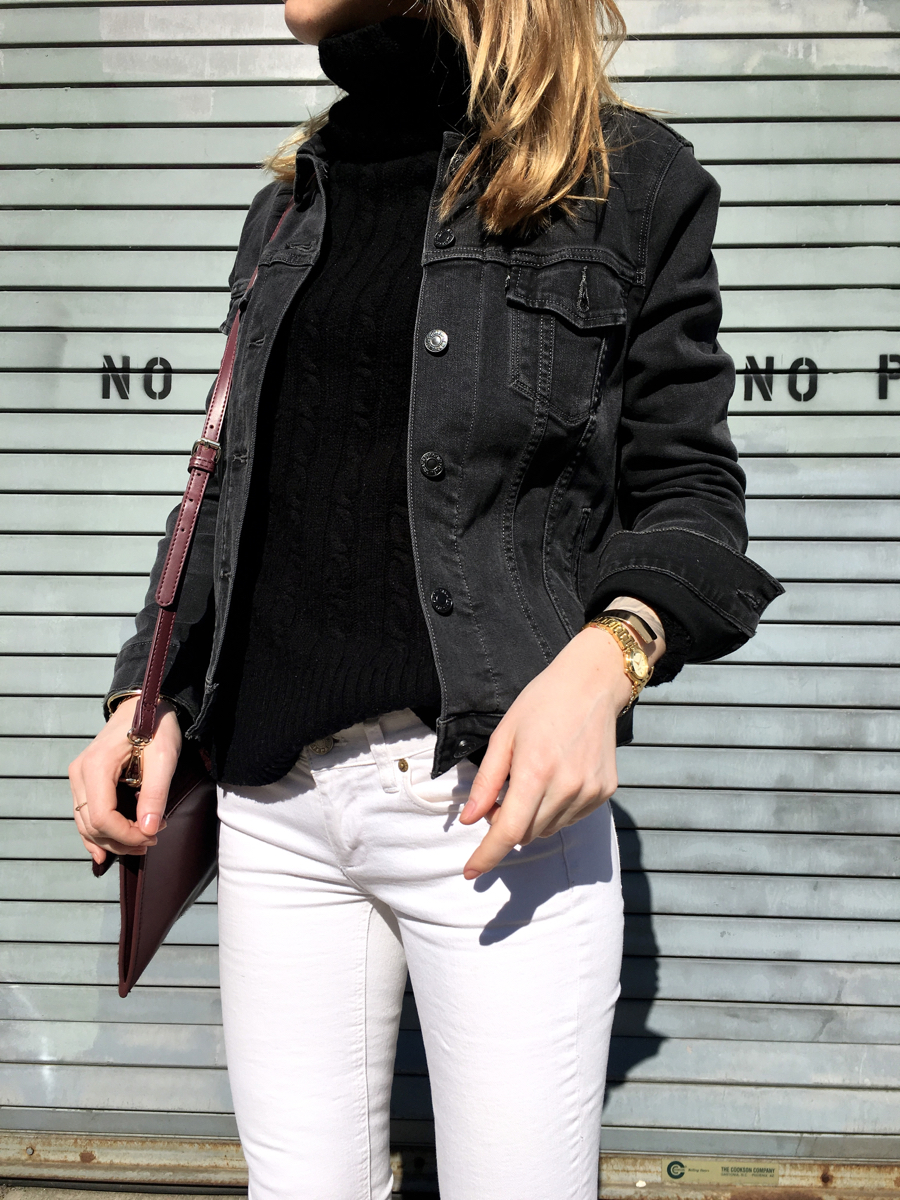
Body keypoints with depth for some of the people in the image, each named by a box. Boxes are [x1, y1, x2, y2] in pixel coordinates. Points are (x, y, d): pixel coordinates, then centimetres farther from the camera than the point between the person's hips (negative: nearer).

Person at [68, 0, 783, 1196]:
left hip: (495, 795, -4)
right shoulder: (290, 203, 17)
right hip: (272, 801, 5)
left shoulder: (629, 179, 2)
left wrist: (607, 654, -19)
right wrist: (153, 693, 8)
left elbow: (690, 490, 1)